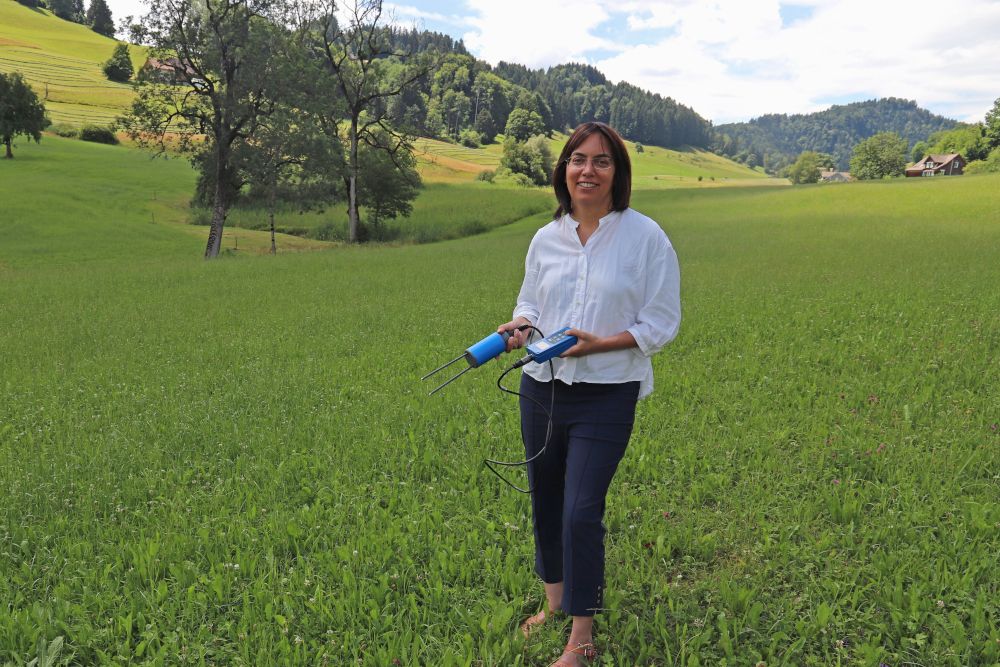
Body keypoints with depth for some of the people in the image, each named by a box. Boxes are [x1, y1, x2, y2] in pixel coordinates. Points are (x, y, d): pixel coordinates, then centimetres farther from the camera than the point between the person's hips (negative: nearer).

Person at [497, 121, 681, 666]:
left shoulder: (646, 237, -8)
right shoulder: (545, 239, 4)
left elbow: (660, 324, -7)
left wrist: (598, 344, -20)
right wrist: (519, 328, -7)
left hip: (607, 395, -5)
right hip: (541, 387, 5)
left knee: (581, 512, -9)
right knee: (545, 502, 16)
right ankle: (555, 602, 41)